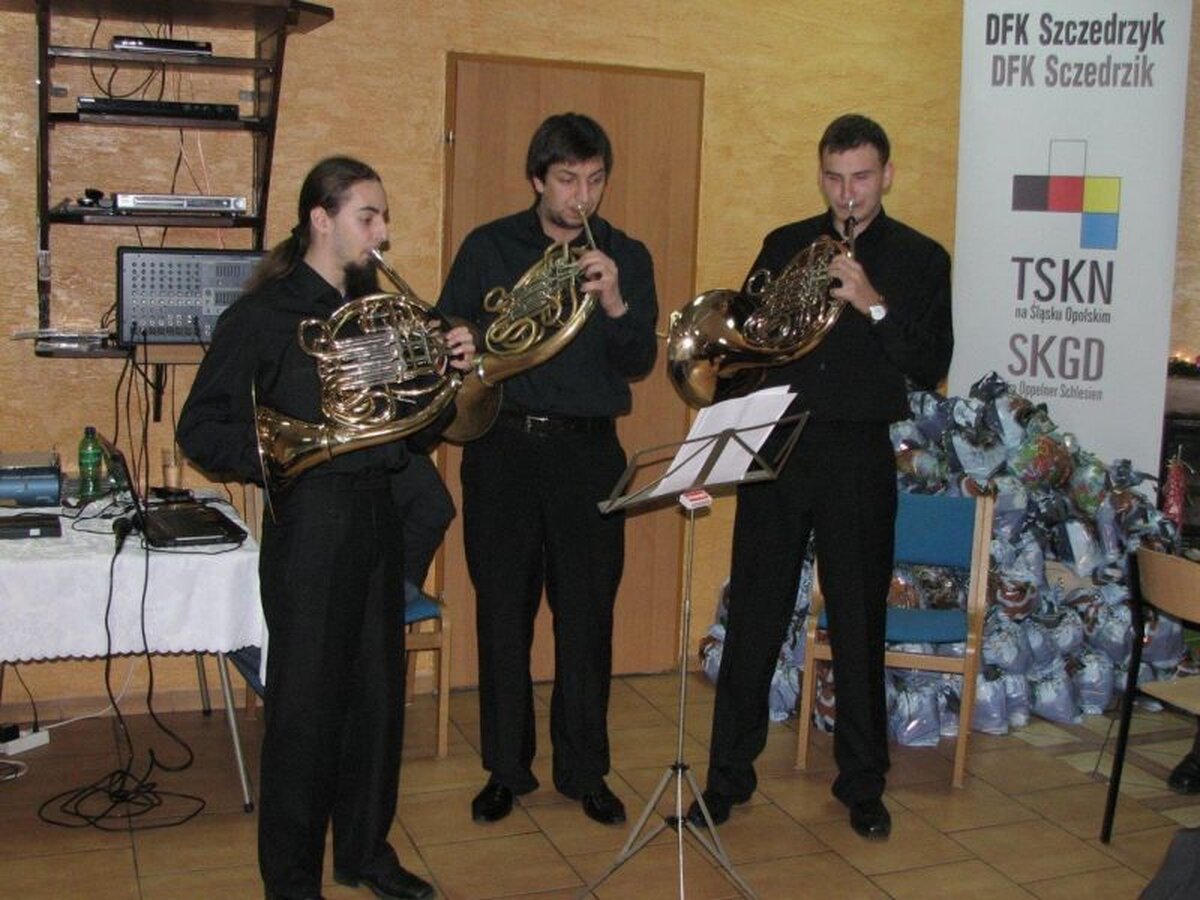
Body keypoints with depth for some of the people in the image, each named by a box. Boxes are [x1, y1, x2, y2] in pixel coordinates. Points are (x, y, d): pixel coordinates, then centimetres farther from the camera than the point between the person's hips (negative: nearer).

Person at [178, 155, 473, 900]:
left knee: (379, 691, 13)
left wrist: (453, 369, -1)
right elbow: (202, 429, -9)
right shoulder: (264, 315, -7)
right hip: (309, 522, -6)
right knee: (307, 699, 1)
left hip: (377, 514, 6)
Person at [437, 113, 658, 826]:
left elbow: (639, 361, -4)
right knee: (503, 613, 6)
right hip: (503, 447, 0)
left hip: (589, 451, 0)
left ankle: (585, 770, 20)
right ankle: (507, 767, 21)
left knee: (588, 617, 4)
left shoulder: (626, 257, 5)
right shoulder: (489, 248, 5)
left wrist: (615, 305, -23)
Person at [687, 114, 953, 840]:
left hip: (858, 458, -2)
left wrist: (873, 305, -17)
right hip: (775, 447, 2)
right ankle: (729, 775, 17)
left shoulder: (919, 259, 3)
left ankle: (863, 785, 22)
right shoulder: (784, 245, 11)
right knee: (754, 617, 5)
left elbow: (930, 369, -6)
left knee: (859, 625, 7)